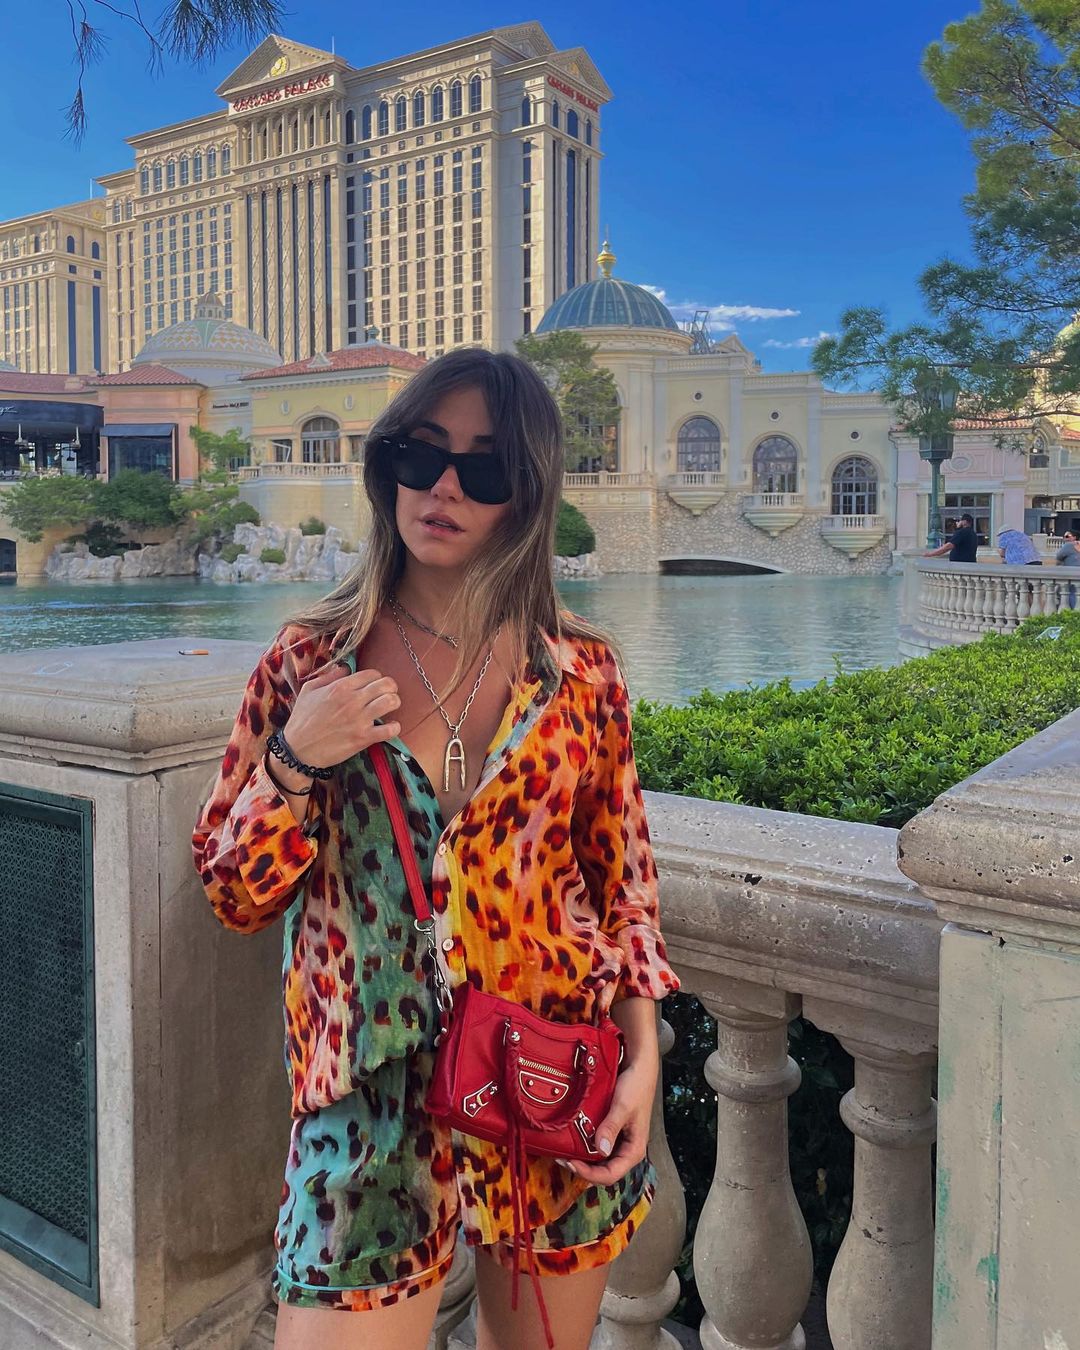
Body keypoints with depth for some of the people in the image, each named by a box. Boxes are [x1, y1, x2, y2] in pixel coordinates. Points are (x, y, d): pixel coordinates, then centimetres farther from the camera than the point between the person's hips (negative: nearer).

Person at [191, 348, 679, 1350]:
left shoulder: (581, 670, -2)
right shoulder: (311, 659, -3)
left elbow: (622, 881, 4)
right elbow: (233, 896, 0)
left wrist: (644, 1057, -3)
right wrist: (292, 762, -17)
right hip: (373, 1091, -1)